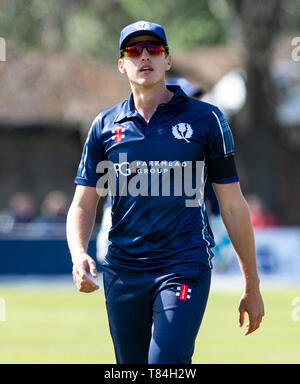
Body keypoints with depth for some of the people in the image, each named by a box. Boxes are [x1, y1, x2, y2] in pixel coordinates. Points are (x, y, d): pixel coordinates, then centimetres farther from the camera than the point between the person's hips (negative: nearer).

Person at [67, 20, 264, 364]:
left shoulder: (205, 118, 4)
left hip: (185, 268, -3)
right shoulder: (105, 126, 10)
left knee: (166, 364, -20)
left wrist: (252, 288, 5)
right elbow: (83, 205, 10)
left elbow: (233, 207, 6)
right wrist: (79, 256, -12)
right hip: (122, 271, 3)